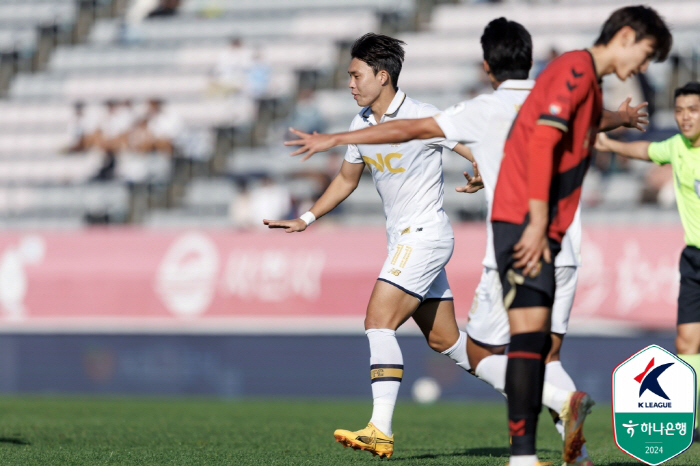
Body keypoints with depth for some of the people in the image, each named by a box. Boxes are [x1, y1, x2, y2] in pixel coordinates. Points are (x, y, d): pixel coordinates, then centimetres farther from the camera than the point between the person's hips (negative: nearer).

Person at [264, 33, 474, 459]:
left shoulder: (422, 118, -14)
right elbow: (347, 179, 23)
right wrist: (306, 219, 19)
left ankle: (380, 431, -23)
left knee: (379, 321, -19)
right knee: (444, 339, 10)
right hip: (402, 239, 8)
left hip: (426, 233, -8)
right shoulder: (362, 124, 9)